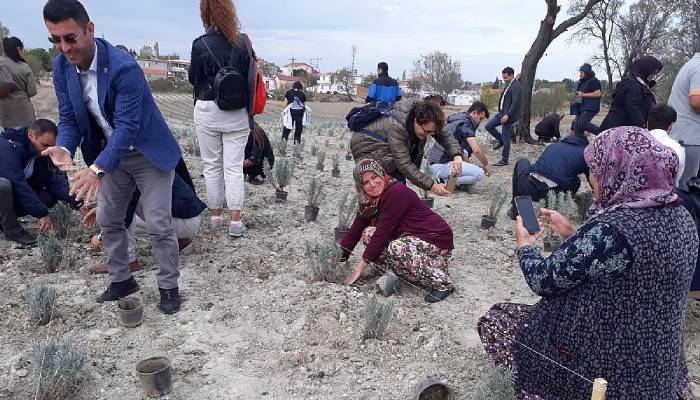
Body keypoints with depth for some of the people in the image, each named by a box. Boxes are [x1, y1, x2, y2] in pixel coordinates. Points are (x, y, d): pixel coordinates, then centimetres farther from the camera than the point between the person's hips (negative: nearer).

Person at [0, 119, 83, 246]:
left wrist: (77, 203, -25)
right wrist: (42, 214, -36)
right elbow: (17, 183, -34)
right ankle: (12, 230, -16)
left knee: (50, 197, -13)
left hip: (13, 197, 7)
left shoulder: (42, 153, -3)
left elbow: (56, 181, -10)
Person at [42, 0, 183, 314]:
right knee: (107, 220, 13)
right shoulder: (61, 67, -7)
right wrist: (64, 148, -25)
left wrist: (98, 169, -42)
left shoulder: (124, 67, -29)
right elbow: (69, 117, -2)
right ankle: (121, 280, 31)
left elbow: (127, 125, -32)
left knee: (158, 225, -5)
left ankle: (169, 287, 14)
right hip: (113, 153, 7)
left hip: (149, 153, -7)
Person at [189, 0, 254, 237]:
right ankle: (235, 221, 0)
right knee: (234, 166, 3)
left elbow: (193, 78, 2)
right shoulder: (243, 42, -3)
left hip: (207, 111, -1)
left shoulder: (200, 44, -9)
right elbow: (250, 75, 5)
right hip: (237, 113, 1)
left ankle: (216, 215, 18)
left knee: (212, 166, 11)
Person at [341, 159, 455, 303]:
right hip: (410, 238, 8)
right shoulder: (369, 201, 3)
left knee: (397, 248, -35)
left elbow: (384, 231, -24)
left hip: (437, 240, -8)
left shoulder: (396, 192, -22)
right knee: (368, 233, -7)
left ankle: (442, 282, -16)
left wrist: (361, 266, -19)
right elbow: (355, 231, 3)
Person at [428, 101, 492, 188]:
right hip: (441, 165, -10)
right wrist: (486, 164, -1)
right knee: (479, 173, -14)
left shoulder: (458, 119, 19)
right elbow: (476, 150, -16)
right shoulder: (466, 123, -9)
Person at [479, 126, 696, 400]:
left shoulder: (610, 230, -31)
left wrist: (524, 244, 0)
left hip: (603, 363, -8)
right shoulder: (678, 215, -4)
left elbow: (543, 280, -18)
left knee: (493, 322, 11)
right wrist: (572, 235, 9)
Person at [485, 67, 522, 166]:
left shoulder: (516, 86, -18)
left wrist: (507, 115, -26)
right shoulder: (509, 84, 12)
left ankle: (504, 160, 8)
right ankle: (500, 140, 25)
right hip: (502, 112, 10)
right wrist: (502, 113, 15)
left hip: (509, 115, -10)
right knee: (488, 126, 10)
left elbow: (515, 103, -23)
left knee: (506, 139, -2)